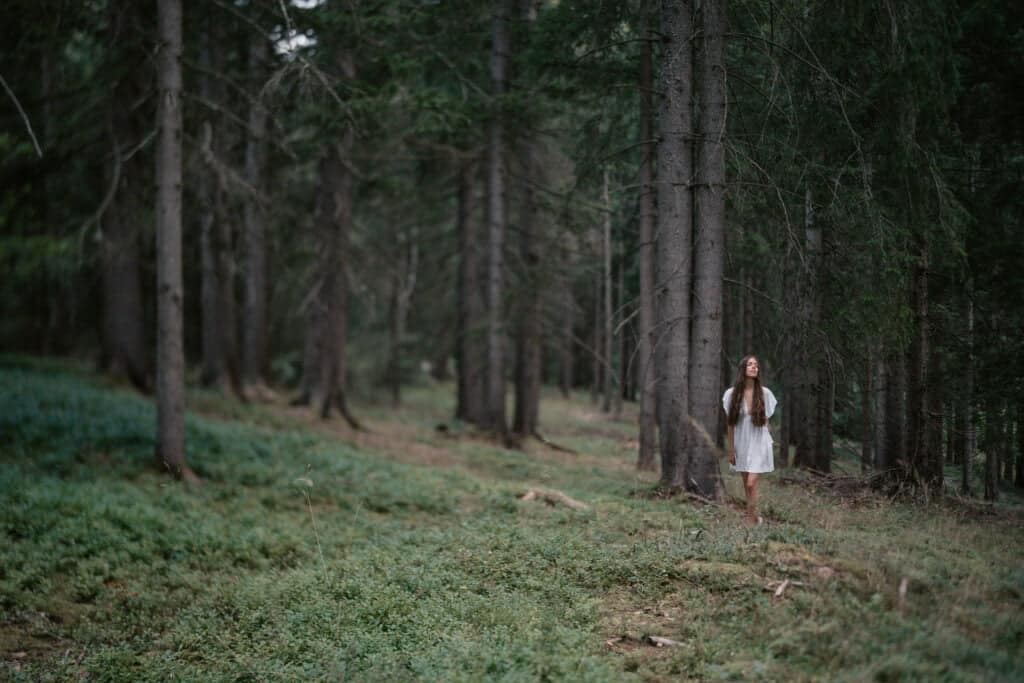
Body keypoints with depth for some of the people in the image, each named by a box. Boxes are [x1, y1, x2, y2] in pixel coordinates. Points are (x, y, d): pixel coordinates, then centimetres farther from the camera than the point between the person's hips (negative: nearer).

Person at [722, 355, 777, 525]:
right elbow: (730, 424, 1)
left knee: (751, 483, -12)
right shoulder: (732, 394, -4)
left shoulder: (764, 393, -5)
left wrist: (765, 443, 3)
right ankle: (755, 517, 22)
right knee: (746, 483, 9)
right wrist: (731, 449, 2)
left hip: (758, 443, -2)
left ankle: (751, 520, -4)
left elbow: (765, 422, 3)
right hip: (741, 443, 2)